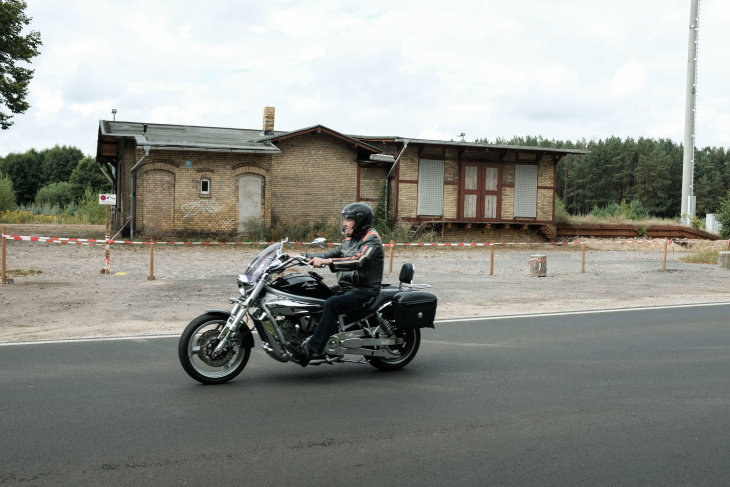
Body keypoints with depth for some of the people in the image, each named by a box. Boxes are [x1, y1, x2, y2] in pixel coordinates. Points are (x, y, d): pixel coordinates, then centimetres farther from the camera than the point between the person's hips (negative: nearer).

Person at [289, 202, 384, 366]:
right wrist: (307, 257, 9)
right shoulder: (351, 239, 16)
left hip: (364, 290, -9)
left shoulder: (372, 239, -12)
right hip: (345, 287, 9)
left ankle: (312, 349, -36)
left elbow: (359, 261, -29)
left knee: (331, 304, -32)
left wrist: (328, 261, -36)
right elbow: (334, 253, 21)